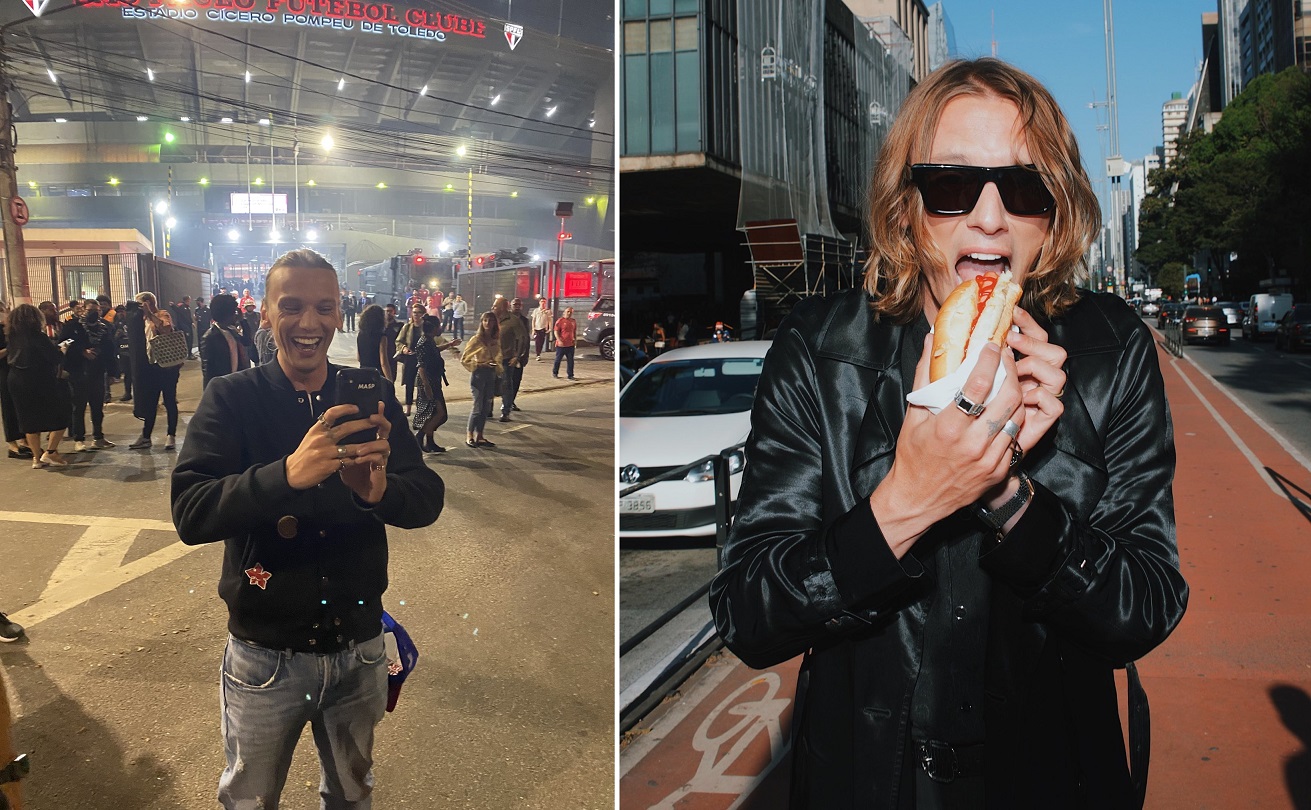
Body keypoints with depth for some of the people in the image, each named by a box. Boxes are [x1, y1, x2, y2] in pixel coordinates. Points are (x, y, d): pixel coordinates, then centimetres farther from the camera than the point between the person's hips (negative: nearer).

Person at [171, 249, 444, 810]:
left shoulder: (372, 398, -3)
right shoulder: (231, 399, -10)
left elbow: (428, 499, -10)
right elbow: (189, 514, -22)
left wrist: (382, 490, -33)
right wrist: (288, 474, -40)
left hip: (359, 648, 2)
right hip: (264, 653, -2)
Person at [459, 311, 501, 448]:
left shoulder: (496, 340, 7)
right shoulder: (476, 339, -9)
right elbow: (464, 359, -7)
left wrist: (499, 368, 4)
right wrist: (478, 365, -15)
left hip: (492, 374, 6)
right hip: (479, 374, -6)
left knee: (486, 407, 8)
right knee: (478, 406, -5)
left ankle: (479, 436, 16)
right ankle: (470, 436, 6)